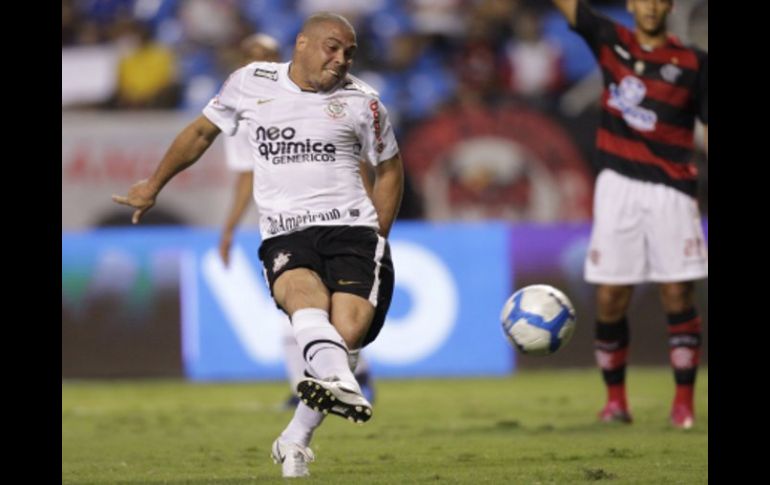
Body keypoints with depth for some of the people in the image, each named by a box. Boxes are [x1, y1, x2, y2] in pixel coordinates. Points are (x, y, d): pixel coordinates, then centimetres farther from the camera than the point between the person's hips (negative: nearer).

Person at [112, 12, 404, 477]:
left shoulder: (362, 101, 10)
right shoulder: (251, 82, 11)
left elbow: (390, 170, 23)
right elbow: (201, 132, 27)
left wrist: (376, 241, 15)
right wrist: (154, 185, 36)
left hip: (351, 229, 1)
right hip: (284, 235, -1)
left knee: (348, 330, -23)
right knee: (302, 289, -36)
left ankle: (296, 439, -6)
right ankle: (339, 383, -64)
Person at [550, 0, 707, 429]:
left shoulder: (693, 64, 2)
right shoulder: (610, 41, 8)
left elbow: (707, 126, 0)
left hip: (671, 192, -2)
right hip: (618, 185, 2)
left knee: (678, 296, -5)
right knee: (610, 299, 0)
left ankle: (684, 399, 3)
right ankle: (616, 398, 13)